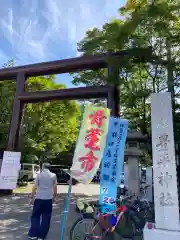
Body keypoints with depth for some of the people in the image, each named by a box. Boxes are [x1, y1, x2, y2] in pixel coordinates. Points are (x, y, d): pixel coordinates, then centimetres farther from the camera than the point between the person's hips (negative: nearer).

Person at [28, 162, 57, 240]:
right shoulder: (53, 175, 1)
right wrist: (54, 197, 16)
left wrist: (32, 197, 6)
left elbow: (35, 187, -3)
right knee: (46, 218, 10)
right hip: (48, 199, 1)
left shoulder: (39, 175, -2)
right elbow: (55, 187, 4)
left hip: (39, 198, 0)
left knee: (35, 216, 15)